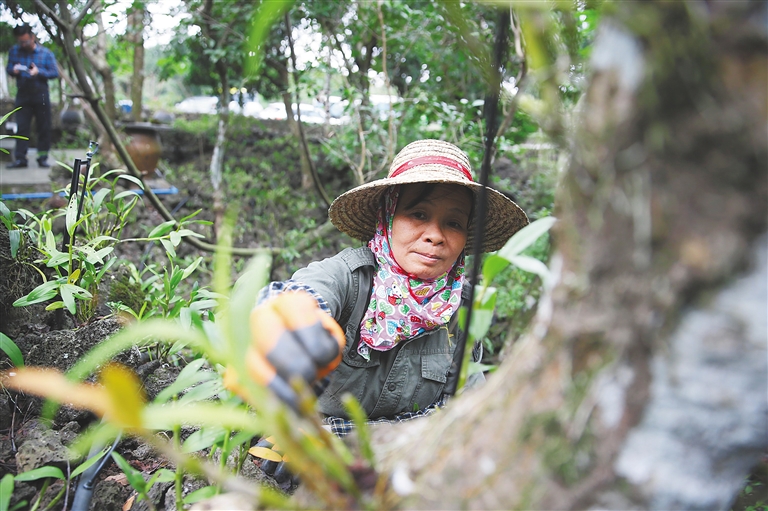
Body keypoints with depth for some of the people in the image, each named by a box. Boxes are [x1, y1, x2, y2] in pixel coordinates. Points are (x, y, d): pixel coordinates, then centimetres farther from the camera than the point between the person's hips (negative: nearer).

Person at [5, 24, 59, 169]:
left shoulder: (46, 53, -1)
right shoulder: (14, 51, 6)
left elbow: (55, 72, -5)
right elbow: (8, 67, 10)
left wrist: (39, 72, -20)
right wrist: (13, 70, -13)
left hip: (41, 94, -1)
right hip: (23, 94, 2)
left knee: (44, 127, 2)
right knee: (22, 127, -2)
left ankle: (43, 157, 11)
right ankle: (20, 158, 0)